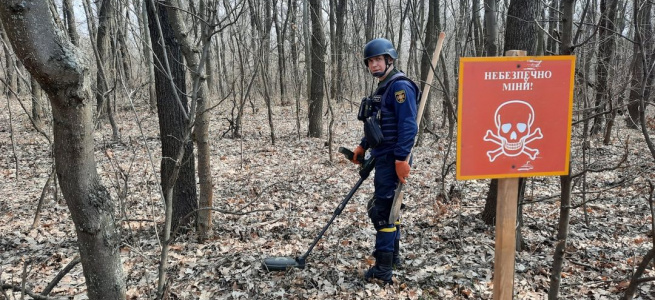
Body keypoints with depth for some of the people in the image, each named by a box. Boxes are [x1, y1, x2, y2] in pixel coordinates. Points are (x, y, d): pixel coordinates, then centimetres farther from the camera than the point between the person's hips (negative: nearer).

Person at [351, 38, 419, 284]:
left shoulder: (400, 86, -15)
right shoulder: (383, 87, 16)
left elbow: (408, 127, -23)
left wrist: (401, 159, -26)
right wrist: (362, 146, 20)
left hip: (392, 159, -10)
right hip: (383, 157, 10)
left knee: (381, 209, -7)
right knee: (388, 206, 19)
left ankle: (383, 269, 2)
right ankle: (392, 255, 34)